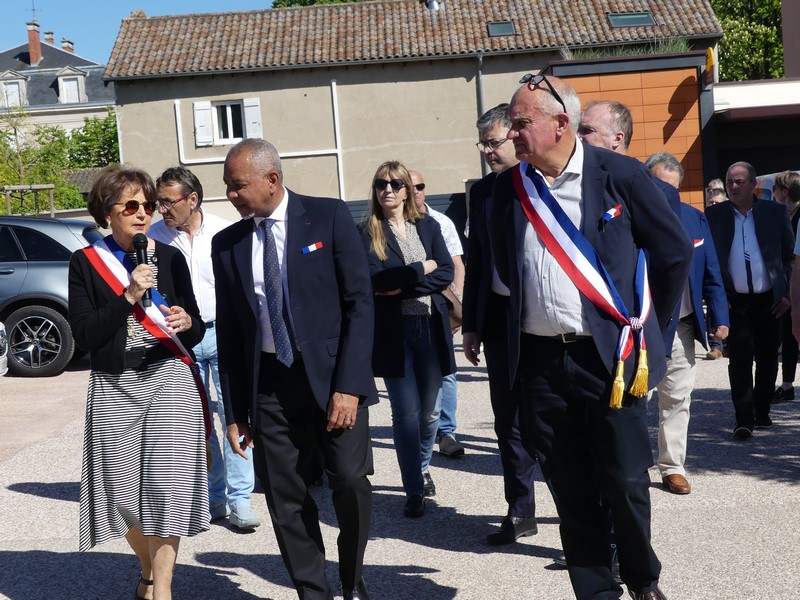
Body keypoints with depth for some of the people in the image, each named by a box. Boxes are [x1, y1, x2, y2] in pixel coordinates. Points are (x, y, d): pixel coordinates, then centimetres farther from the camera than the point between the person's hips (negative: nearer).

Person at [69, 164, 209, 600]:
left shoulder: (169, 258, 6)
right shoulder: (86, 262, 2)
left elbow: (196, 331, 10)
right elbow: (84, 335, -6)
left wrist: (188, 322, -13)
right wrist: (129, 296, -15)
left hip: (169, 383, 0)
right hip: (113, 389, 0)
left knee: (166, 485, -8)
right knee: (124, 491, 6)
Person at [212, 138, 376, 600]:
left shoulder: (329, 217, -2)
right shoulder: (227, 244, 9)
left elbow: (359, 301, -6)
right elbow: (228, 333, 11)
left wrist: (349, 384, -14)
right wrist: (235, 412, 9)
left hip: (332, 373, -3)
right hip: (269, 384, 3)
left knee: (351, 480, -13)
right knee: (286, 498, 2)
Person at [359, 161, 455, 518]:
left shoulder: (428, 227, 9)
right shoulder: (366, 232, 0)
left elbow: (446, 273, -2)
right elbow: (372, 277, -14)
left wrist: (402, 286, -13)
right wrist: (419, 269, -8)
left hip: (430, 327, 3)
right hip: (392, 331, -3)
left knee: (430, 409, 11)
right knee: (406, 412, -3)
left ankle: (422, 466, 37)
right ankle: (414, 491, 7)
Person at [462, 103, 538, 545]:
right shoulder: (482, 191, 9)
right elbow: (475, 261, 13)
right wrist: (470, 325, 11)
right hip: (498, 317, 5)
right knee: (509, 421, 10)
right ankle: (520, 513, 21)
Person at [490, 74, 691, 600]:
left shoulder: (620, 174, -6)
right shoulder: (509, 188, 5)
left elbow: (674, 251, 1)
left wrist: (647, 328, 6)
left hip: (611, 357, -3)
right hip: (541, 360, 3)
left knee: (625, 484, 3)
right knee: (571, 491, 9)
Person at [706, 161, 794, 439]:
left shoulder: (775, 212, 3)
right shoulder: (713, 215, 1)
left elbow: (789, 254, 7)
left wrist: (786, 293, 0)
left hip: (770, 300, 2)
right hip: (735, 301, -1)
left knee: (767, 359, 9)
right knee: (739, 359, -6)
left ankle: (762, 412, 23)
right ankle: (744, 419, -3)